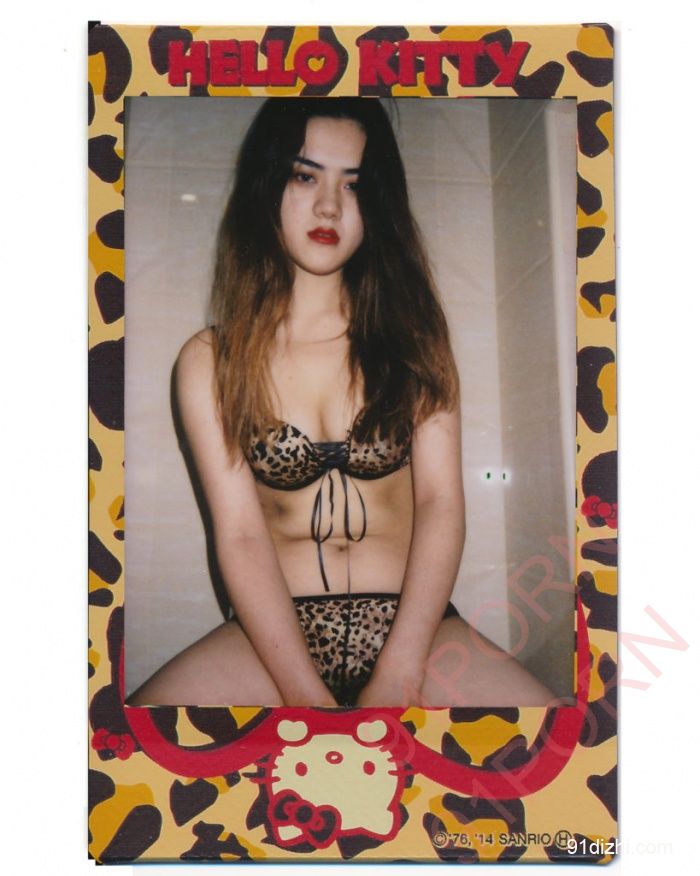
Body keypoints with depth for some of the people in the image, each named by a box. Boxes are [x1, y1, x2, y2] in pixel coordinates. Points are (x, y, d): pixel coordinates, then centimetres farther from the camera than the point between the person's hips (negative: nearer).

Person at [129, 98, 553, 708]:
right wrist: (306, 695, -17)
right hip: (275, 630, 0)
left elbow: (440, 500, -5)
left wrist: (397, 676, -16)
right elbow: (240, 533, -6)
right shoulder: (210, 361, 2)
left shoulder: (412, 334, 4)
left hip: (414, 621, 1)